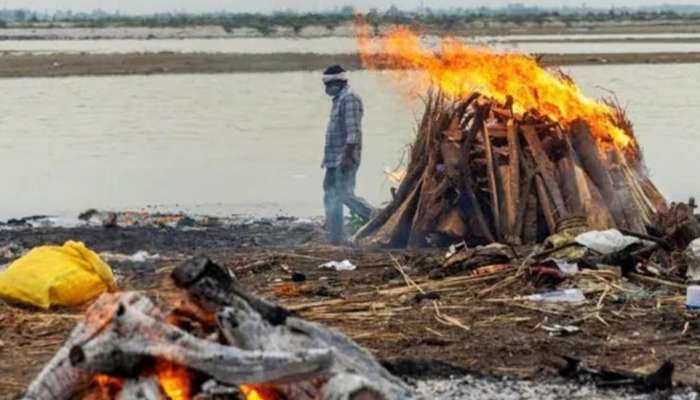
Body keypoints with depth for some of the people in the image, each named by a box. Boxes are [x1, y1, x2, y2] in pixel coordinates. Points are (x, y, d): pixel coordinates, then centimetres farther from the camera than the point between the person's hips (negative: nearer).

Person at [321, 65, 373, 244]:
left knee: (345, 194, -11)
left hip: (345, 159, -10)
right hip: (334, 159, 10)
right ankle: (335, 237, 12)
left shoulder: (350, 98, -13)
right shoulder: (339, 99, 18)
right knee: (331, 196, 9)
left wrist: (347, 155, -25)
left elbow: (353, 130, -21)